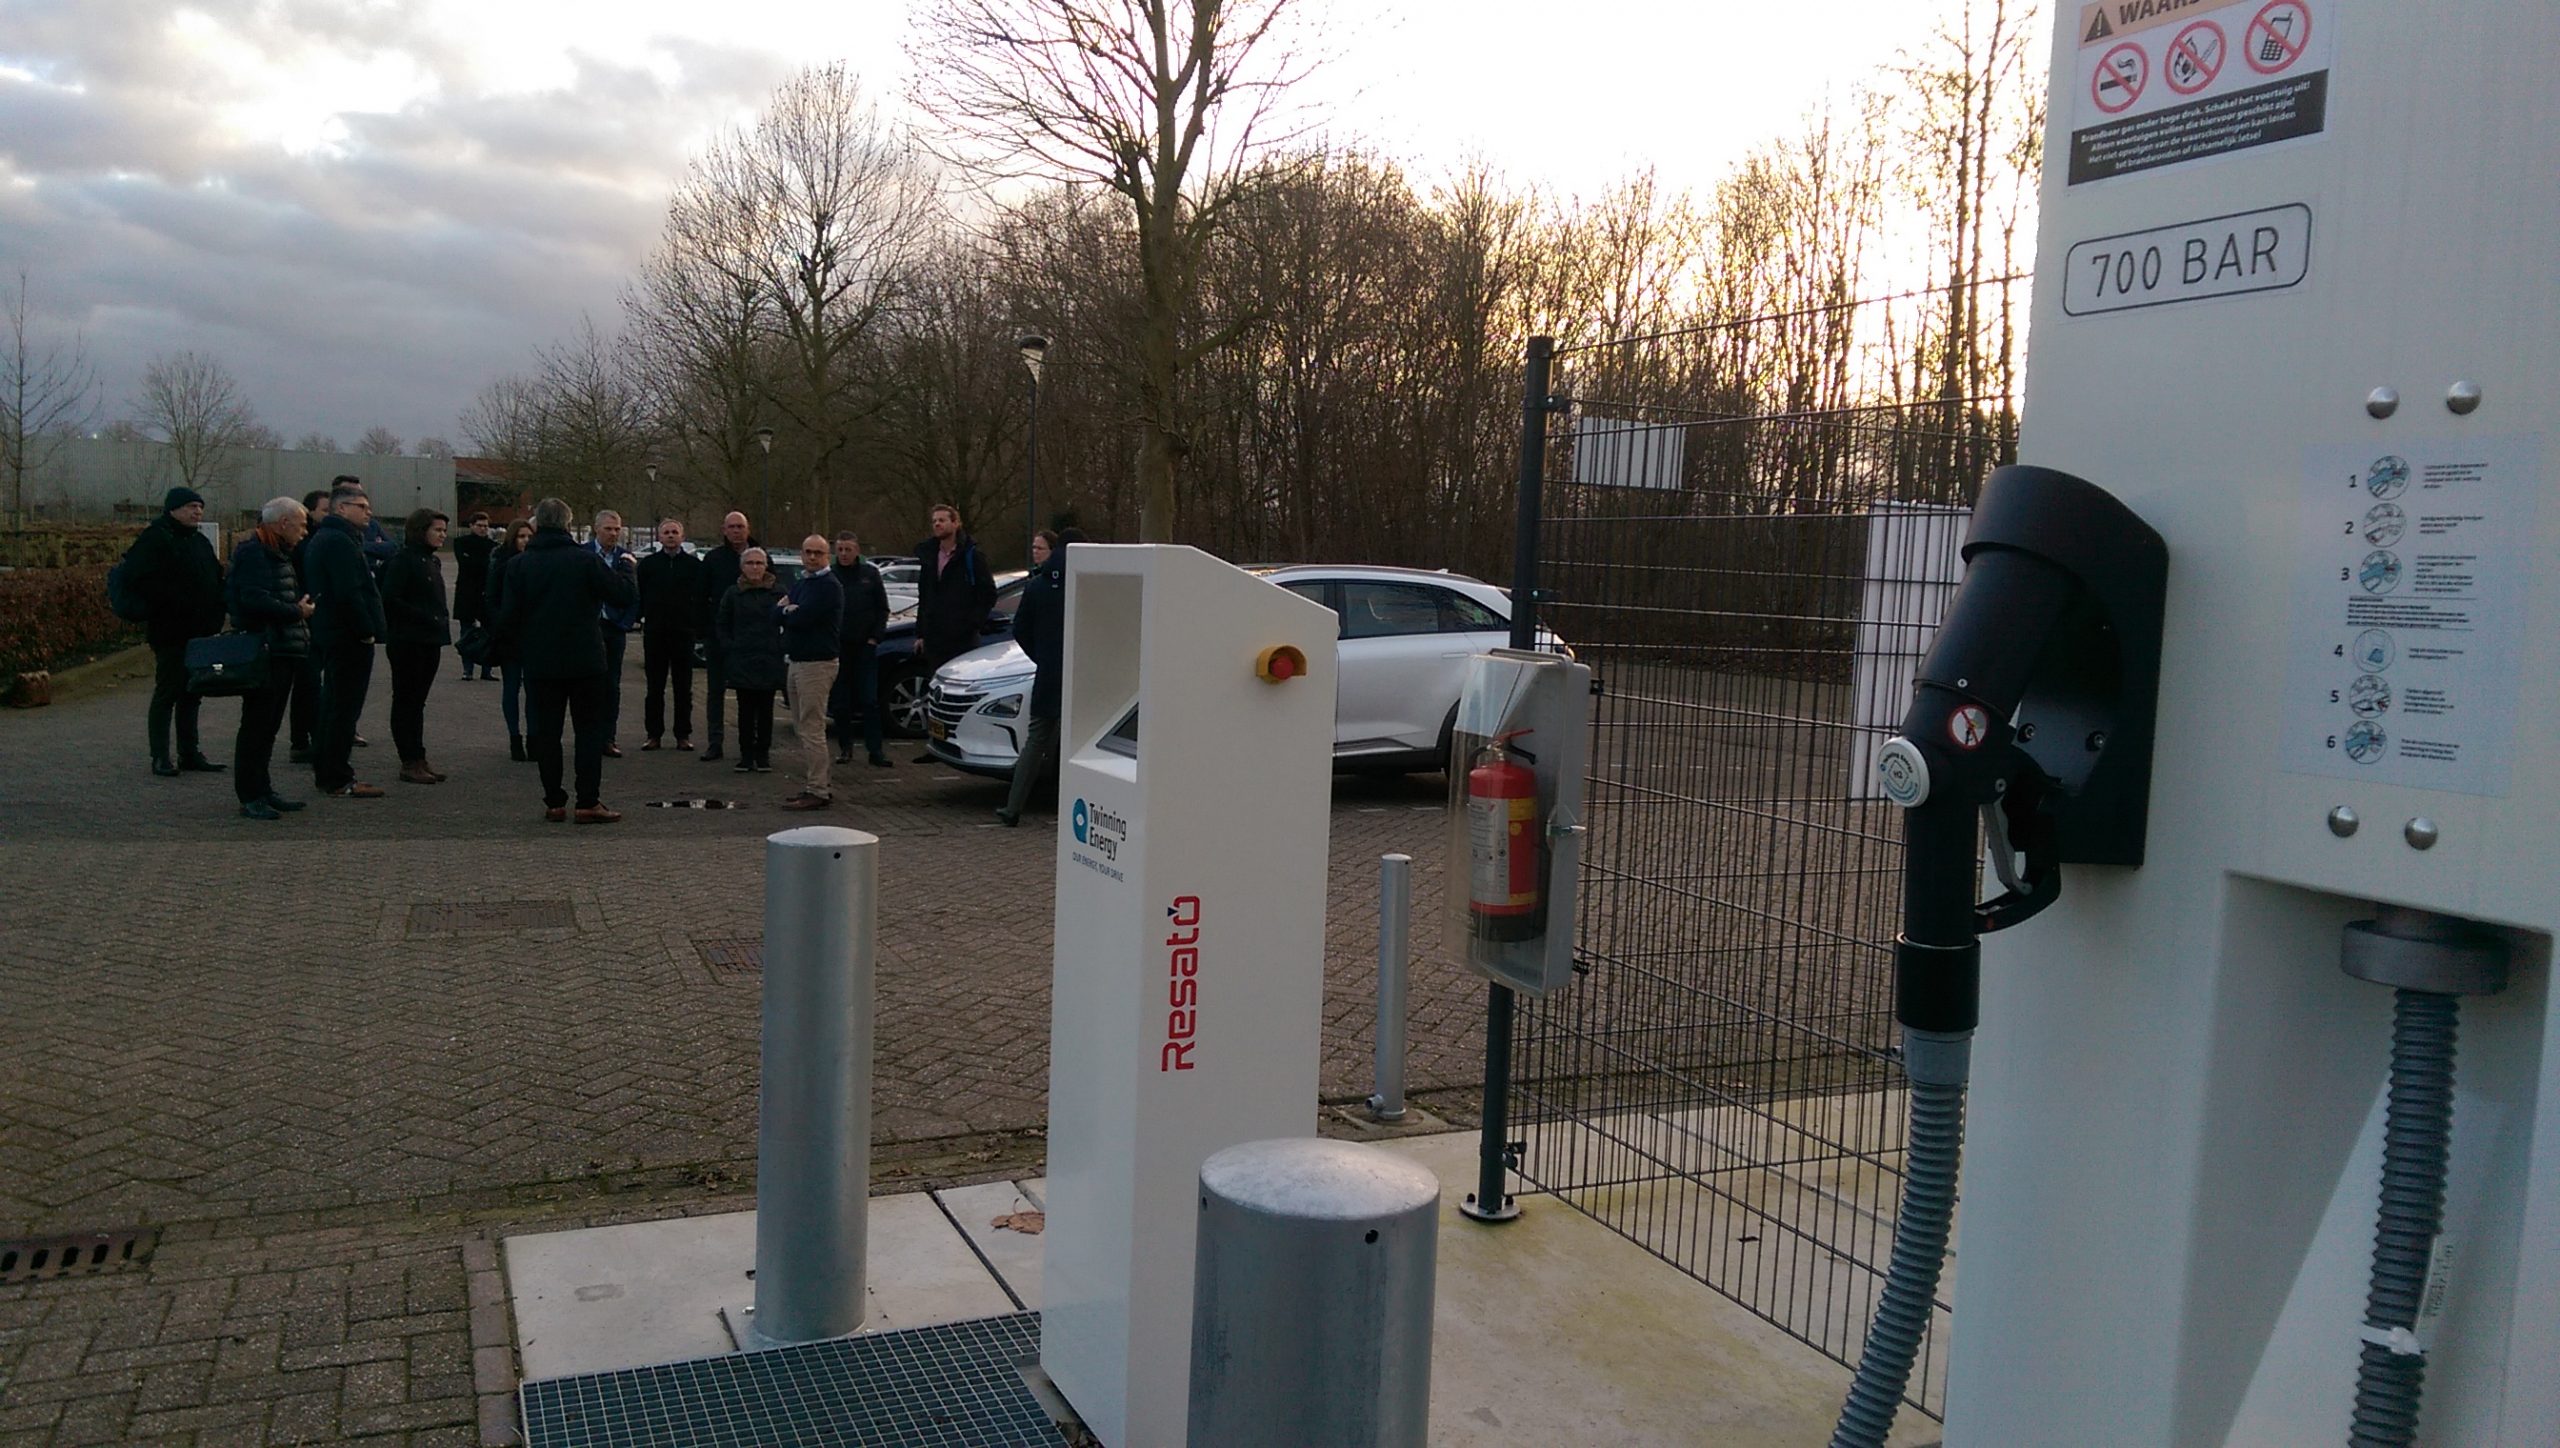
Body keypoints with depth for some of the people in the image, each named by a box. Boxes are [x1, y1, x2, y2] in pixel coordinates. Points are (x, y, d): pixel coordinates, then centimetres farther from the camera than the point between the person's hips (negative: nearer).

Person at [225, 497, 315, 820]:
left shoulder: (277, 553, 21)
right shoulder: (253, 553, -12)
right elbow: (255, 600, -24)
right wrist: (297, 612, -15)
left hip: (282, 653, 10)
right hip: (264, 652, -10)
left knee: (268, 725, 15)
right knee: (256, 725, -6)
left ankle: (262, 790, 23)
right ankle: (250, 796, -2)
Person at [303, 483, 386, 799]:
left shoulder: (322, 539, 19)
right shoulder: (340, 542, -16)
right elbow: (349, 593, -25)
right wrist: (367, 630, -19)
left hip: (329, 634, 11)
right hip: (349, 637, -11)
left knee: (332, 702, 18)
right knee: (344, 706, -7)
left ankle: (324, 769, 27)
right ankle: (338, 781, -5)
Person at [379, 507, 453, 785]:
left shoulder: (432, 561, 14)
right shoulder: (404, 560, -11)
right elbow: (389, 599, -18)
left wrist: (442, 620, 5)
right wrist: (425, 618, -18)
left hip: (430, 642, 8)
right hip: (407, 642, -8)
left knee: (417, 701, 12)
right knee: (405, 701, -1)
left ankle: (418, 759, 17)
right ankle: (409, 762, 2)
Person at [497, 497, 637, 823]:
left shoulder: (518, 565, -3)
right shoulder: (587, 560, -9)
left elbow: (508, 618, -4)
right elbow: (626, 597, -8)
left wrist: (522, 647, 14)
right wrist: (624, 567, 10)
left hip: (539, 662, 2)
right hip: (585, 660, -2)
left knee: (547, 731, 9)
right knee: (589, 729, 5)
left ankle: (554, 802, 9)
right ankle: (588, 802, 0)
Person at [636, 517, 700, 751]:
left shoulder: (694, 564, 5)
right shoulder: (648, 563, 8)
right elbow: (640, 597, 7)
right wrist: (643, 620, -3)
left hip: (683, 632, -1)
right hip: (655, 633, 1)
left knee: (683, 687, 4)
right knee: (655, 687, 5)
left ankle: (683, 735, 9)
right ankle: (653, 734, 10)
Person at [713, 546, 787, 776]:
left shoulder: (777, 594, 1)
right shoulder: (733, 594, 4)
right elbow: (721, 625, 11)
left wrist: (782, 650, -2)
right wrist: (729, 649, 2)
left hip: (770, 662, 0)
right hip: (742, 663, 0)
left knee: (765, 709, 4)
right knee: (746, 710, 2)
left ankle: (763, 754, 12)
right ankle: (746, 754, 8)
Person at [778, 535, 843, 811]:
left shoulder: (829, 586, -11)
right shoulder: (799, 584, 19)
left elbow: (802, 617, -19)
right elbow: (779, 616, 9)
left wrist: (788, 611, 0)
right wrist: (791, 611, -11)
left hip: (817, 663, -10)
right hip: (797, 661, 10)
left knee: (811, 729, -10)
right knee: (802, 727, 14)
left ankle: (817, 791, -8)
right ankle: (811, 784, 22)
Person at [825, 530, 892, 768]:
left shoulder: (870, 574, 4)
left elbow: (882, 608, 8)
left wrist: (875, 637, 0)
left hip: (865, 647, 0)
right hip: (837, 648, 0)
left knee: (870, 700, -3)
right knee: (840, 702, 4)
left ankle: (875, 751, -3)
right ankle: (845, 748, 14)